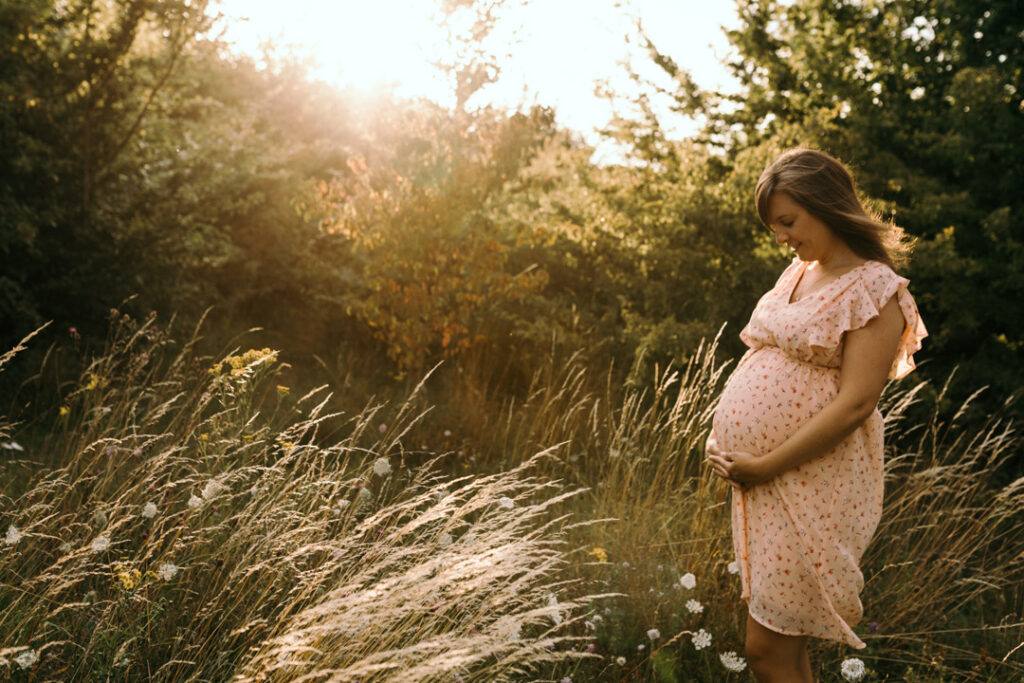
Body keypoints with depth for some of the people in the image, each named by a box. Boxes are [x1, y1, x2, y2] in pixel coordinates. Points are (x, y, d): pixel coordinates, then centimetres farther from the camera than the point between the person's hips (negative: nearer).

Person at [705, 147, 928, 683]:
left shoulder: (874, 289, -10)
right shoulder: (799, 273, 13)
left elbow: (854, 403, -18)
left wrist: (766, 466, -18)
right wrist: (723, 438, 6)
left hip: (812, 479, -7)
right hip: (760, 477, 7)